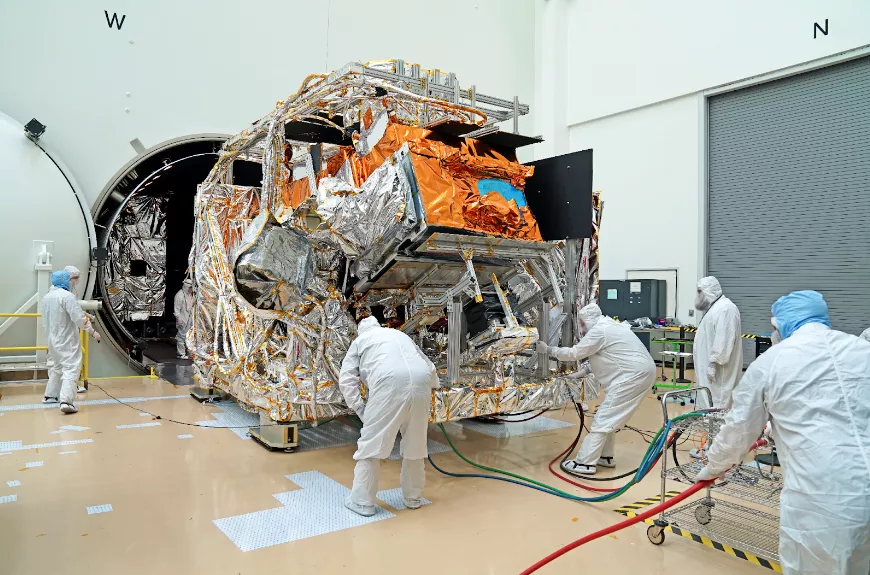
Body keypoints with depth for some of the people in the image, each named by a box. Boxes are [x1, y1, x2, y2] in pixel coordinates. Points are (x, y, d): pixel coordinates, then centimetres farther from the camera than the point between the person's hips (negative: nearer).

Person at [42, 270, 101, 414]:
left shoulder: (46, 297, 7)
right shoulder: (67, 296, -17)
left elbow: (45, 319, 15)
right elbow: (79, 317, -20)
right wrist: (93, 332, -11)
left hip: (52, 339, 8)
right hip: (67, 340, -8)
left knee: (56, 367, 25)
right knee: (71, 368, -11)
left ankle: (50, 396, 34)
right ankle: (66, 401, -22)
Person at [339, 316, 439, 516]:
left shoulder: (360, 340, 25)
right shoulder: (401, 335, 37)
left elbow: (346, 379, 13)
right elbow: (430, 368, 33)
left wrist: (360, 409, 14)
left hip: (390, 385, -4)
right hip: (420, 385, 5)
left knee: (371, 443, 7)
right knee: (415, 444, 18)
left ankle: (363, 501, 13)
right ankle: (413, 498, 31)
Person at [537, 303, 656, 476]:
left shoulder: (599, 331, -12)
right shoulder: (607, 327, 20)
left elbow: (574, 353, -10)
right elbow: (600, 358, 27)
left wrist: (548, 350, 0)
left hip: (633, 374, -11)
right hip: (639, 371, 11)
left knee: (603, 419, -9)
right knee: (609, 416, 18)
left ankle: (585, 463, -8)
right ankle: (605, 456, 25)